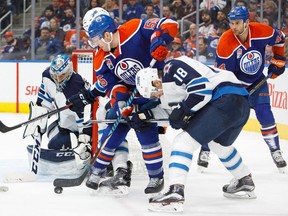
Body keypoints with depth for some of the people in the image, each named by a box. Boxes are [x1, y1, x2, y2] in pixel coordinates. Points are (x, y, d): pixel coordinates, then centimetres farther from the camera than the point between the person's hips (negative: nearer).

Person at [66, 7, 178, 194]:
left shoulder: (135, 29, -27)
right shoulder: (102, 60, -10)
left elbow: (169, 25, -29)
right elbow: (113, 87, -13)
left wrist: (160, 42, -46)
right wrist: (123, 107, -27)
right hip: (129, 91, 6)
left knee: (146, 131, -15)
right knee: (114, 130, 6)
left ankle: (157, 177, 1)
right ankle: (96, 173, 23)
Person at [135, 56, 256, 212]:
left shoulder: (172, 67, -5)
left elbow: (202, 86, -16)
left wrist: (183, 110, -9)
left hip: (226, 98, -10)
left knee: (185, 141, -9)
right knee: (219, 144, 34)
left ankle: (175, 194, -19)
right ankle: (245, 183, 49)